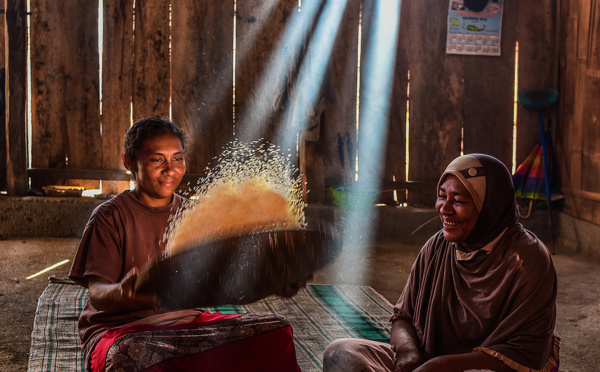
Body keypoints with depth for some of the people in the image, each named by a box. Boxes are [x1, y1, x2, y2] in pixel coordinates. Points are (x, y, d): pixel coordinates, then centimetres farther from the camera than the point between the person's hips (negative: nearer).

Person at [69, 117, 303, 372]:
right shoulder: (110, 216, -4)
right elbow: (97, 293, -13)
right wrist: (121, 294, -39)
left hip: (185, 320, 5)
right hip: (119, 329, -5)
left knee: (275, 331, -11)